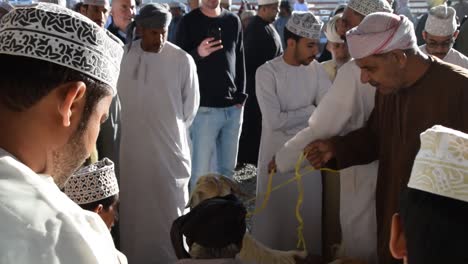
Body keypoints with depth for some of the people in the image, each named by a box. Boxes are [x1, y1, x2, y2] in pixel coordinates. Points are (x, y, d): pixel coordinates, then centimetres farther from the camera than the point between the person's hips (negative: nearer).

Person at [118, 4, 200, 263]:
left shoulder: (182, 60, -9)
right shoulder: (124, 55, -4)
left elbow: (190, 105, 2)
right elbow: (119, 96, 8)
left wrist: (173, 129, 9)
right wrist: (134, 125, 10)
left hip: (169, 146, -2)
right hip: (132, 145, 2)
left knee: (169, 207, 6)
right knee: (134, 206, 13)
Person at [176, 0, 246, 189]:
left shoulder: (233, 21, 11)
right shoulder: (189, 22, -1)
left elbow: (240, 61, 13)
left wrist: (241, 97, 6)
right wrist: (197, 53, -22)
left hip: (233, 108, 4)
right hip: (205, 108, -4)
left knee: (227, 168, 11)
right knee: (201, 172, -4)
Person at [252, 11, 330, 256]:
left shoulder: (315, 69, 1)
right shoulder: (267, 72, -12)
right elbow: (274, 120, -20)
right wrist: (310, 110, -11)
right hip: (277, 154, -4)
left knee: (309, 214, 11)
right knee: (276, 213, 8)